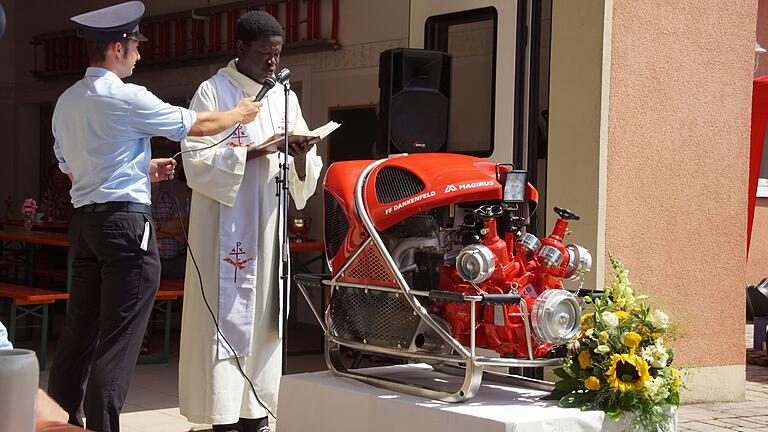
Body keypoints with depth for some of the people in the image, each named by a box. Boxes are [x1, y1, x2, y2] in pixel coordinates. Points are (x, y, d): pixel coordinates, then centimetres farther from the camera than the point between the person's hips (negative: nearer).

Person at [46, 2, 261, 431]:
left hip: (84, 218, 8)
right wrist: (238, 114, 15)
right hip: (126, 220, -8)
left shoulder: (67, 102, 12)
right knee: (119, 336, -4)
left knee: (80, 327, 13)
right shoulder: (126, 97, -11)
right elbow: (195, 125, -3)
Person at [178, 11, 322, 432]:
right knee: (226, 314, -7)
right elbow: (197, 160, -10)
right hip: (224, 227, -5)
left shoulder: (284, 97, 13)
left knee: (262, 315, 6)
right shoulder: (213, 92, -2)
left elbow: (305, 176, 9)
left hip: (268, 226, 5)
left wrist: (301, 156, -13)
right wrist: (249, 153, -22)